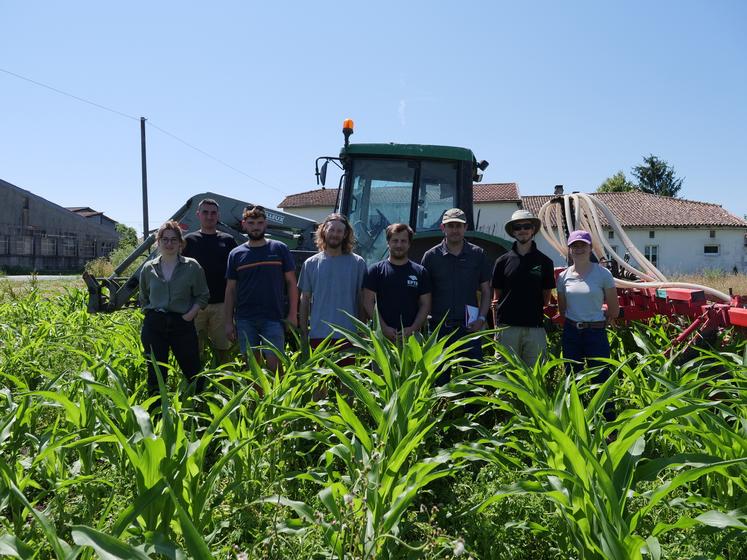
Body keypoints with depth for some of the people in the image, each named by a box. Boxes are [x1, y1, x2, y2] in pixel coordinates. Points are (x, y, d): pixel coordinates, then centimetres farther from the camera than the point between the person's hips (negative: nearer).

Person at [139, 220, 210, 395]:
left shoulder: (192, 266, 1)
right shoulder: (148, 268, 9)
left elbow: (203, 296, 2)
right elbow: (143, 299, 21)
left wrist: (189, 315, -10)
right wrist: (152, 314, 6)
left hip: (183, 324, -2)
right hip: (154, 325, 2)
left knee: (193, 372, 0)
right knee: (155, 374, 7)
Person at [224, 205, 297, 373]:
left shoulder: (280, 249, 3)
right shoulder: (236, 254, 7)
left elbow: (291, 283, 4)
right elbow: (230, 290, 9)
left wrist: (293, 314, -3)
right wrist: (229, 322, 4)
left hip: (273, 318, -2)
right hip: (245, 320, 2)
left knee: (274, 363, -4)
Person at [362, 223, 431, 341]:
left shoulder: (420, 272, 11)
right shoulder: (376, 270, 6)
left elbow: (425, 305, 8)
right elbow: (368, 302, 1)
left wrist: (413, 328, -7)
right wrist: (384, 328, -10)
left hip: (411, 335, 1)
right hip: (382, 335, -1)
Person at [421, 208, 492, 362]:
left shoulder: (478, 255, 6)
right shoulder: (431, 256, 3)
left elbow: (486, 291, 9)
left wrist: (481, 319, -4)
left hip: (470, 326, 0)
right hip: (440, 327, 0)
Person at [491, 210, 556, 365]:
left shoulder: (544, 261, 6)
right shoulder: (503, 261, 5)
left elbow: (547, 294, 14)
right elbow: (496, 296, 8)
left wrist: (540, 314, 4)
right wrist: (496, 328, 5)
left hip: (535, 327, 0)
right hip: (507, 327, 0)